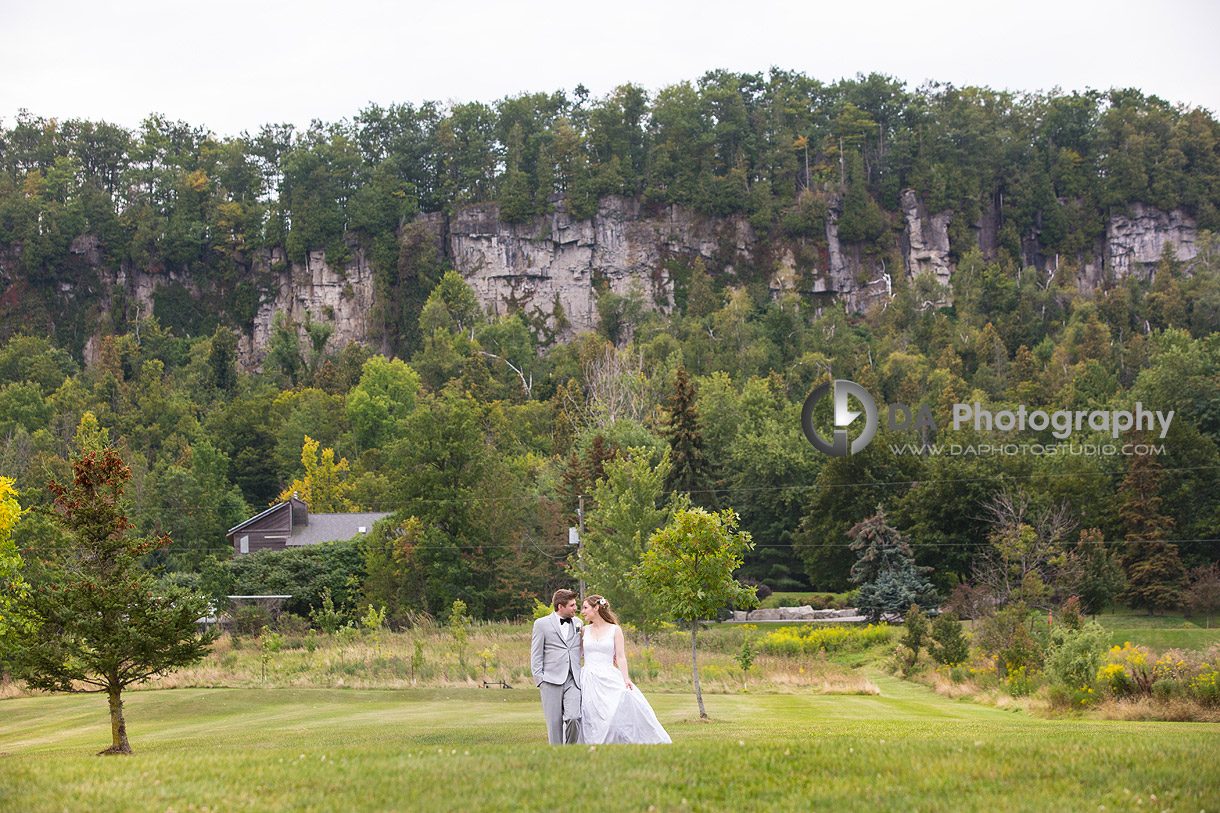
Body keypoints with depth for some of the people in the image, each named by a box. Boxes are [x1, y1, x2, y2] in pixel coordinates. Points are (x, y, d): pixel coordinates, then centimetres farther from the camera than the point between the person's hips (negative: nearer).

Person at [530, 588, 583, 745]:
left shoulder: (577, 623, 16)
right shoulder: (542, 624, 4)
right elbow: (535, 655, 4)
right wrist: (539, 680, -4)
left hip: (573, 680, 2)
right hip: (552, 680, -2)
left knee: (573, 718, -15)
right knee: (554, 723, -2)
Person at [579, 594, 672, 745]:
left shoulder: (615, 630, 4)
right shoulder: (584, 630, 12)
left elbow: (621, 657, -1)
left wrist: (626, 679, -11)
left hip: (609, 678, -2)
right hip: (589, 680, 2)